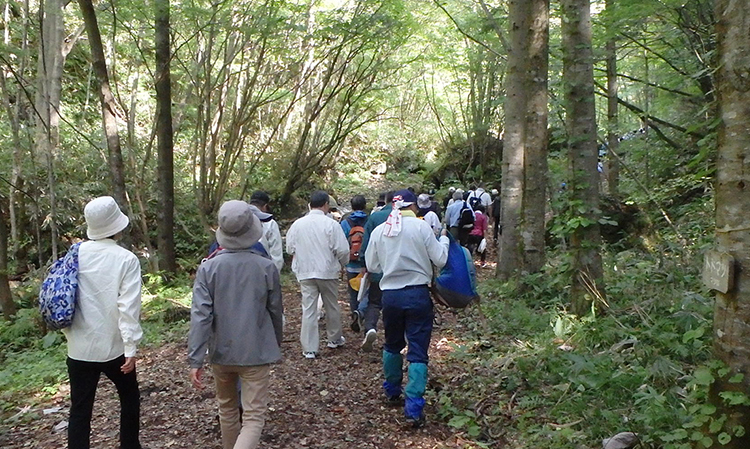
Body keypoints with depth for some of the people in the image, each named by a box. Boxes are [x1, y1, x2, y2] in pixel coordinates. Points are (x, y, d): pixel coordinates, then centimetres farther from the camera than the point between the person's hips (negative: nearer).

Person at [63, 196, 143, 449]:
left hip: (79, 347, 3)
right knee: (130, 398, 19)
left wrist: (70, 334, 18)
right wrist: (131, 348, -14)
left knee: (80, 409, 8)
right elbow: (128, 307, -17)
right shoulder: (126, 259, -11)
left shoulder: (75, 254, 1)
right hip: (113, 347, -3)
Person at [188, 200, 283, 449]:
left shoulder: (208, 268, -10)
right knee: (254, 416, 0)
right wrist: (277, 343, 18)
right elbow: (276, 311, 1)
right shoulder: (267, 267, -10)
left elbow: (200, 316, -15)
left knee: (227, 407, 24)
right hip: (256, 353, -2)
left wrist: (195, 360, -12)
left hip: (221, 352, 2)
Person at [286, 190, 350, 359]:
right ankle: (334, 339, 33)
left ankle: (309, 349, 3)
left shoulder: (297, 224, -2)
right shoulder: (331, 224, -11)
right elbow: (342, 250, -11)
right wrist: (342, 263, 9)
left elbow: (290, 248, 5)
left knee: (308, 309, 3)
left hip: (305, 272, 2)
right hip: (328, 271, -2)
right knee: (331, 306, 17)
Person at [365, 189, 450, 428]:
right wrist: (443, 239, 13)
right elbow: (440, 260, -4)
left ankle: (392, 391, 39)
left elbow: (372, 265, 12)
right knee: (418, 351, 0)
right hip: (417, 293, -3)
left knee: (392, 345, 23)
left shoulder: (379, 231, 3)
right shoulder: (421, 226, -8)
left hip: (390, 294, 4)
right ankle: (414, 408, -4)